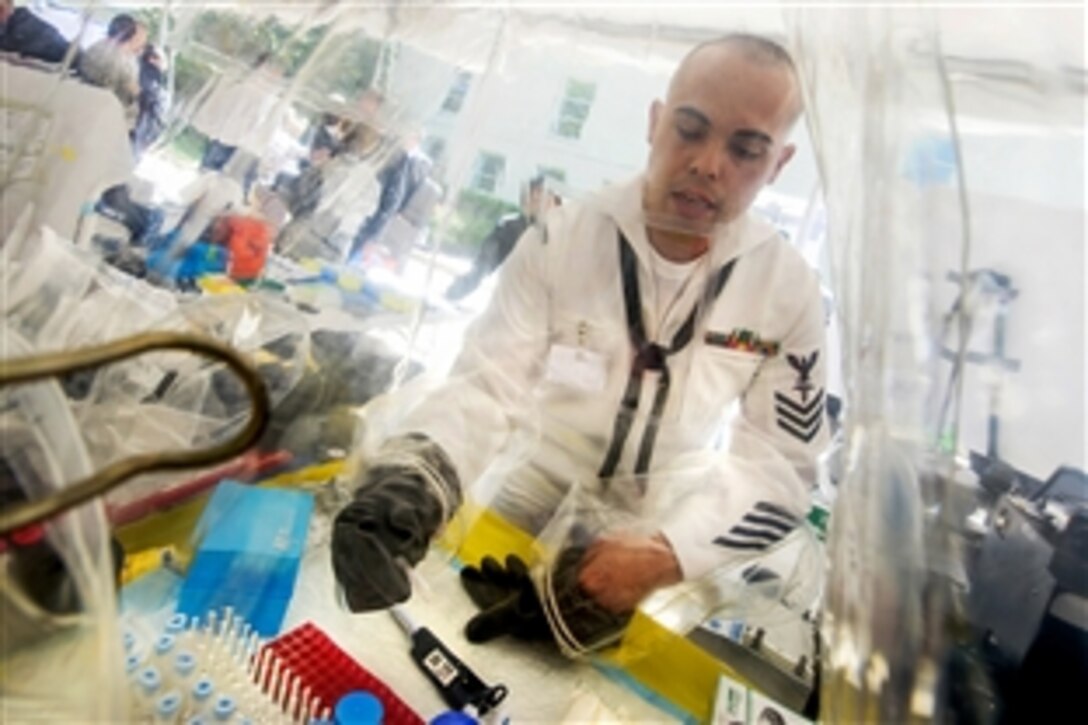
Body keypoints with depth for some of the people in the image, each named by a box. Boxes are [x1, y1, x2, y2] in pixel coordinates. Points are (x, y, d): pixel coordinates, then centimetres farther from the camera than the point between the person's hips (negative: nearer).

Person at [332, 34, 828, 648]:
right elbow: (487, 383, -19)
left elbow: (783, 463, -11)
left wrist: (666, 552, -28)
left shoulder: (791, 288, -12)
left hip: (665, 528, 1)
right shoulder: (561, 237, -15)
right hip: (528, 509, 0)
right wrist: (413, 473, -42)